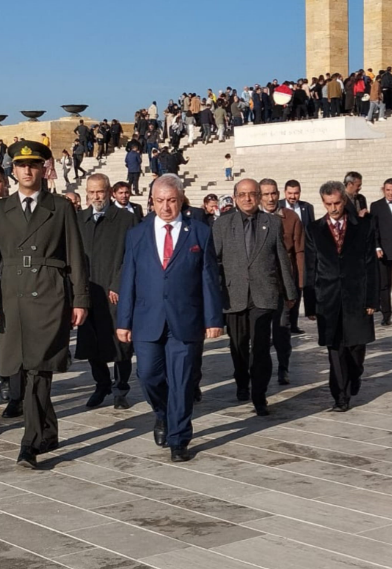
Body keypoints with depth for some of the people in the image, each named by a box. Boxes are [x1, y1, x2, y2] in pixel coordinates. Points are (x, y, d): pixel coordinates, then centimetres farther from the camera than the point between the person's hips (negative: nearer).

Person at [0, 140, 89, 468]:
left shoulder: (61, 208, 5)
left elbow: (75, 257, 4)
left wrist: (80, 300, -1)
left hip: (50, 296, -3)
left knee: (38, 371, -10)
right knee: (30, 372, 7)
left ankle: (31, 444, -7)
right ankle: (48, 434, 22)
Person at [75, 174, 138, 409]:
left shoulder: (127, 219, -1)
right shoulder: (79, 219, 12)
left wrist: (118, 287, -12)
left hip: (116, 294, -4)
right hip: (88, 291, 4)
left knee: (120, 344, 0)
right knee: (91, 344, 7)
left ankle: (121, 390, 14)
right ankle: (102, 386, 23)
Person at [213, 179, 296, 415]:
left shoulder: (273, 223, 6)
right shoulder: (223, 224, 6)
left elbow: (283, 259, 9)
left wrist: (290, 292, 12)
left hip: (264, 295, -1)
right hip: (234, 295, 2)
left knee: (260, 347, -11)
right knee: (238, 346, 13)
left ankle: (259, 396, -5)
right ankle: (242, 384, 35)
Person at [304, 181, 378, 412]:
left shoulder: (364, 226, 3)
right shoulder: (314, 230, 5)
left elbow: (371, 265, 2)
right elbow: (310, 270, 4)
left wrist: (372, 299, -3)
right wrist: (310, 304, 0)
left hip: (357, 297, 0)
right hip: (328, 299, 0)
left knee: (357, 345, 7)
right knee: (336, 349, 1)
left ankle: (354, 382, 34)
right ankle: (341, 395, 9)